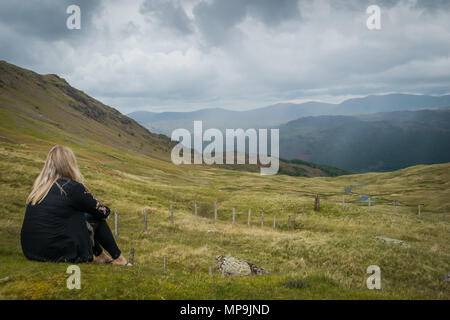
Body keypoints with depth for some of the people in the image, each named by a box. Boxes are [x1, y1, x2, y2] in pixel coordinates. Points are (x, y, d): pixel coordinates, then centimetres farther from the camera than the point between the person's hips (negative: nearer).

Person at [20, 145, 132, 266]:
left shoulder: (39, 185, 9)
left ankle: (100, 255, 31)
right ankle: (118, 258, 19)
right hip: (56, 254, -7)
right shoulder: (72, 187, -11)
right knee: (96, 217, 9)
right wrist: (106, 210, 25)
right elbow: (102, 212, 1)